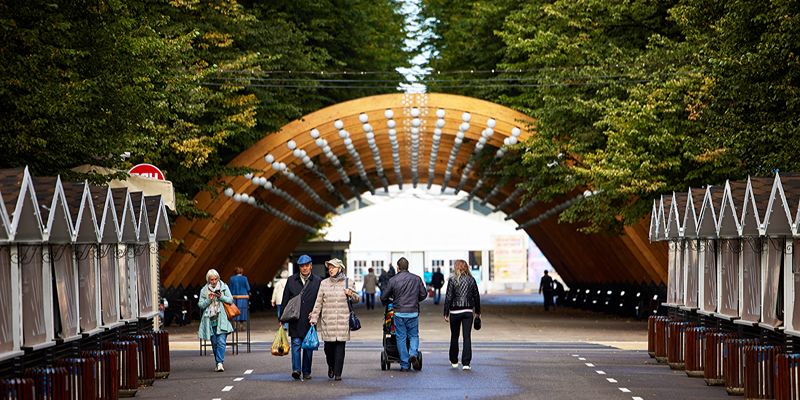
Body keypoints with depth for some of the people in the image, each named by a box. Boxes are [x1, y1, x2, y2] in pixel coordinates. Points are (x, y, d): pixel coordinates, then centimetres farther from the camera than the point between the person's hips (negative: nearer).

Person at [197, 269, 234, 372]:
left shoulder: (224, 287, 7)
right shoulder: (204, 290, 8)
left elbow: (230, 300, 4)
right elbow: (200, 305, 5)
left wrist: (221, 297, -12)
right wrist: (209, 300, -12)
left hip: (221, 319, -2)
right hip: (210, 320, 2)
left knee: (221, 342, -14)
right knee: (214, 343, 5)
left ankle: (220, 363, -20)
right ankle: (218, 363, 12)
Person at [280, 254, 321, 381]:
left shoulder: (317, 281, 4)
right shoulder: (291, 280, 6)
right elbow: (285, 300, 8)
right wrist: (282, 318, 4)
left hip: (310, 321, 0)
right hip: (295, 320, 0)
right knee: (296, 344, -9)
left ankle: (306, 372, 13)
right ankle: (296, 369, -16)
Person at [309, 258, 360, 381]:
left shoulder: (348, 283, 7)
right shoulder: (324, 283, 7)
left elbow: (357, 299, 16)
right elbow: (318, 302, 7)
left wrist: (351, 294, -7)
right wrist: (313, 318, 3)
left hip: (343, 320, -1)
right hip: (327, 321, 1)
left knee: (340, 346, -4)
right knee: (328, 346, -1)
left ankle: (338, 373, 1)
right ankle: (331, 366, 28)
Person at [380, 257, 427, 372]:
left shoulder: (393, 280, -4)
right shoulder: (417, 279, 1)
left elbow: (383, 297, 1)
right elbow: (423, 294, 7)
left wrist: (391, 301, 23)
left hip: (399, 313, -1)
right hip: (413, 313, 1)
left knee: (401, 338, 7)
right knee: (414, 335, 15)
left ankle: (404, 365, 6)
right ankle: (413, 354, -12)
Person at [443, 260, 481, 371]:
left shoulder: (452, 280, -7)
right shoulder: (471, 279, 2)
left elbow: (448, 298, -8)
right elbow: (476, 297, 7)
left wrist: (446, 314, -4)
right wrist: (477, 312, 16)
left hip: (455, 312, -2)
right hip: (468, 311, 2)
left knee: (454, 337, 13)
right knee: (467, 337, 0)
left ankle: (454, 361, 23)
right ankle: (466, 363, -8)